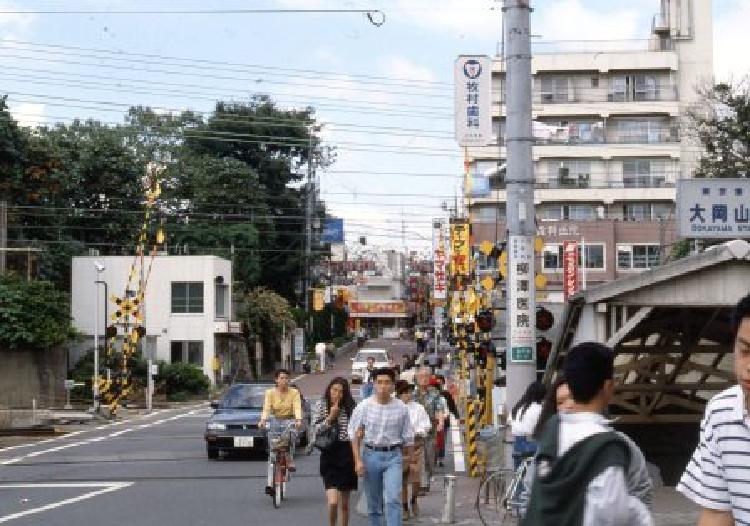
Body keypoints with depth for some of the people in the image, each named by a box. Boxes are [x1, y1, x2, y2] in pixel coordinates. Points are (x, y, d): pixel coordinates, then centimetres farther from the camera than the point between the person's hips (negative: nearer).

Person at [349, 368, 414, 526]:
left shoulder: (401, 408, -3)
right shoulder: (364, 406, -4)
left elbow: (408, 437, 7)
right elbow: (355, 435, 0)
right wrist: (358, 460, -5)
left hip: (394, 456, -1)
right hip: (371, 455, 1)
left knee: (393, 499, -13)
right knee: (373, 502, 12)